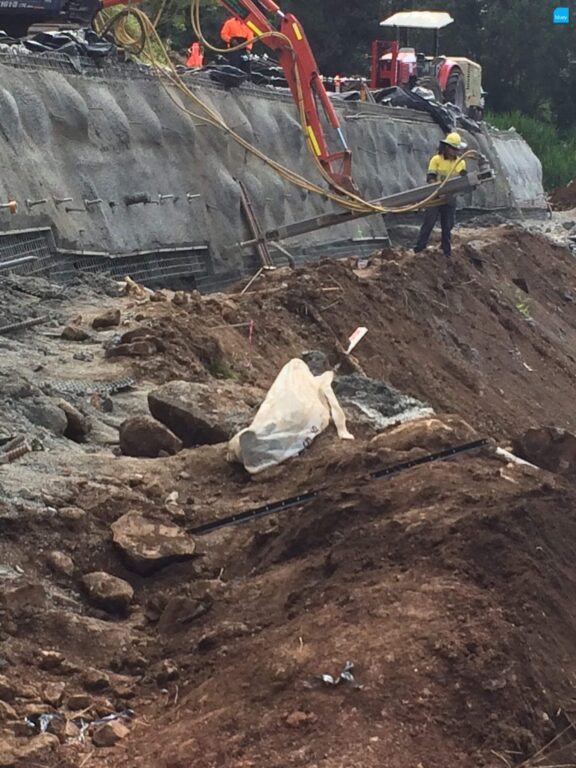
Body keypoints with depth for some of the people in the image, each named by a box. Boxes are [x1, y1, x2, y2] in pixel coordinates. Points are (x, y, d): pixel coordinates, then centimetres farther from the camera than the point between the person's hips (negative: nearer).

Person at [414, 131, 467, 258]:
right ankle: (419, 248, 2)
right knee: (428, 222, -4)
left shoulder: (461, 163, 5)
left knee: (448, 225, 10)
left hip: (450, 198, 4)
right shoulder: (436, 160, -8)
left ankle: (447, 251, 18)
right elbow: (430, 178, -13)